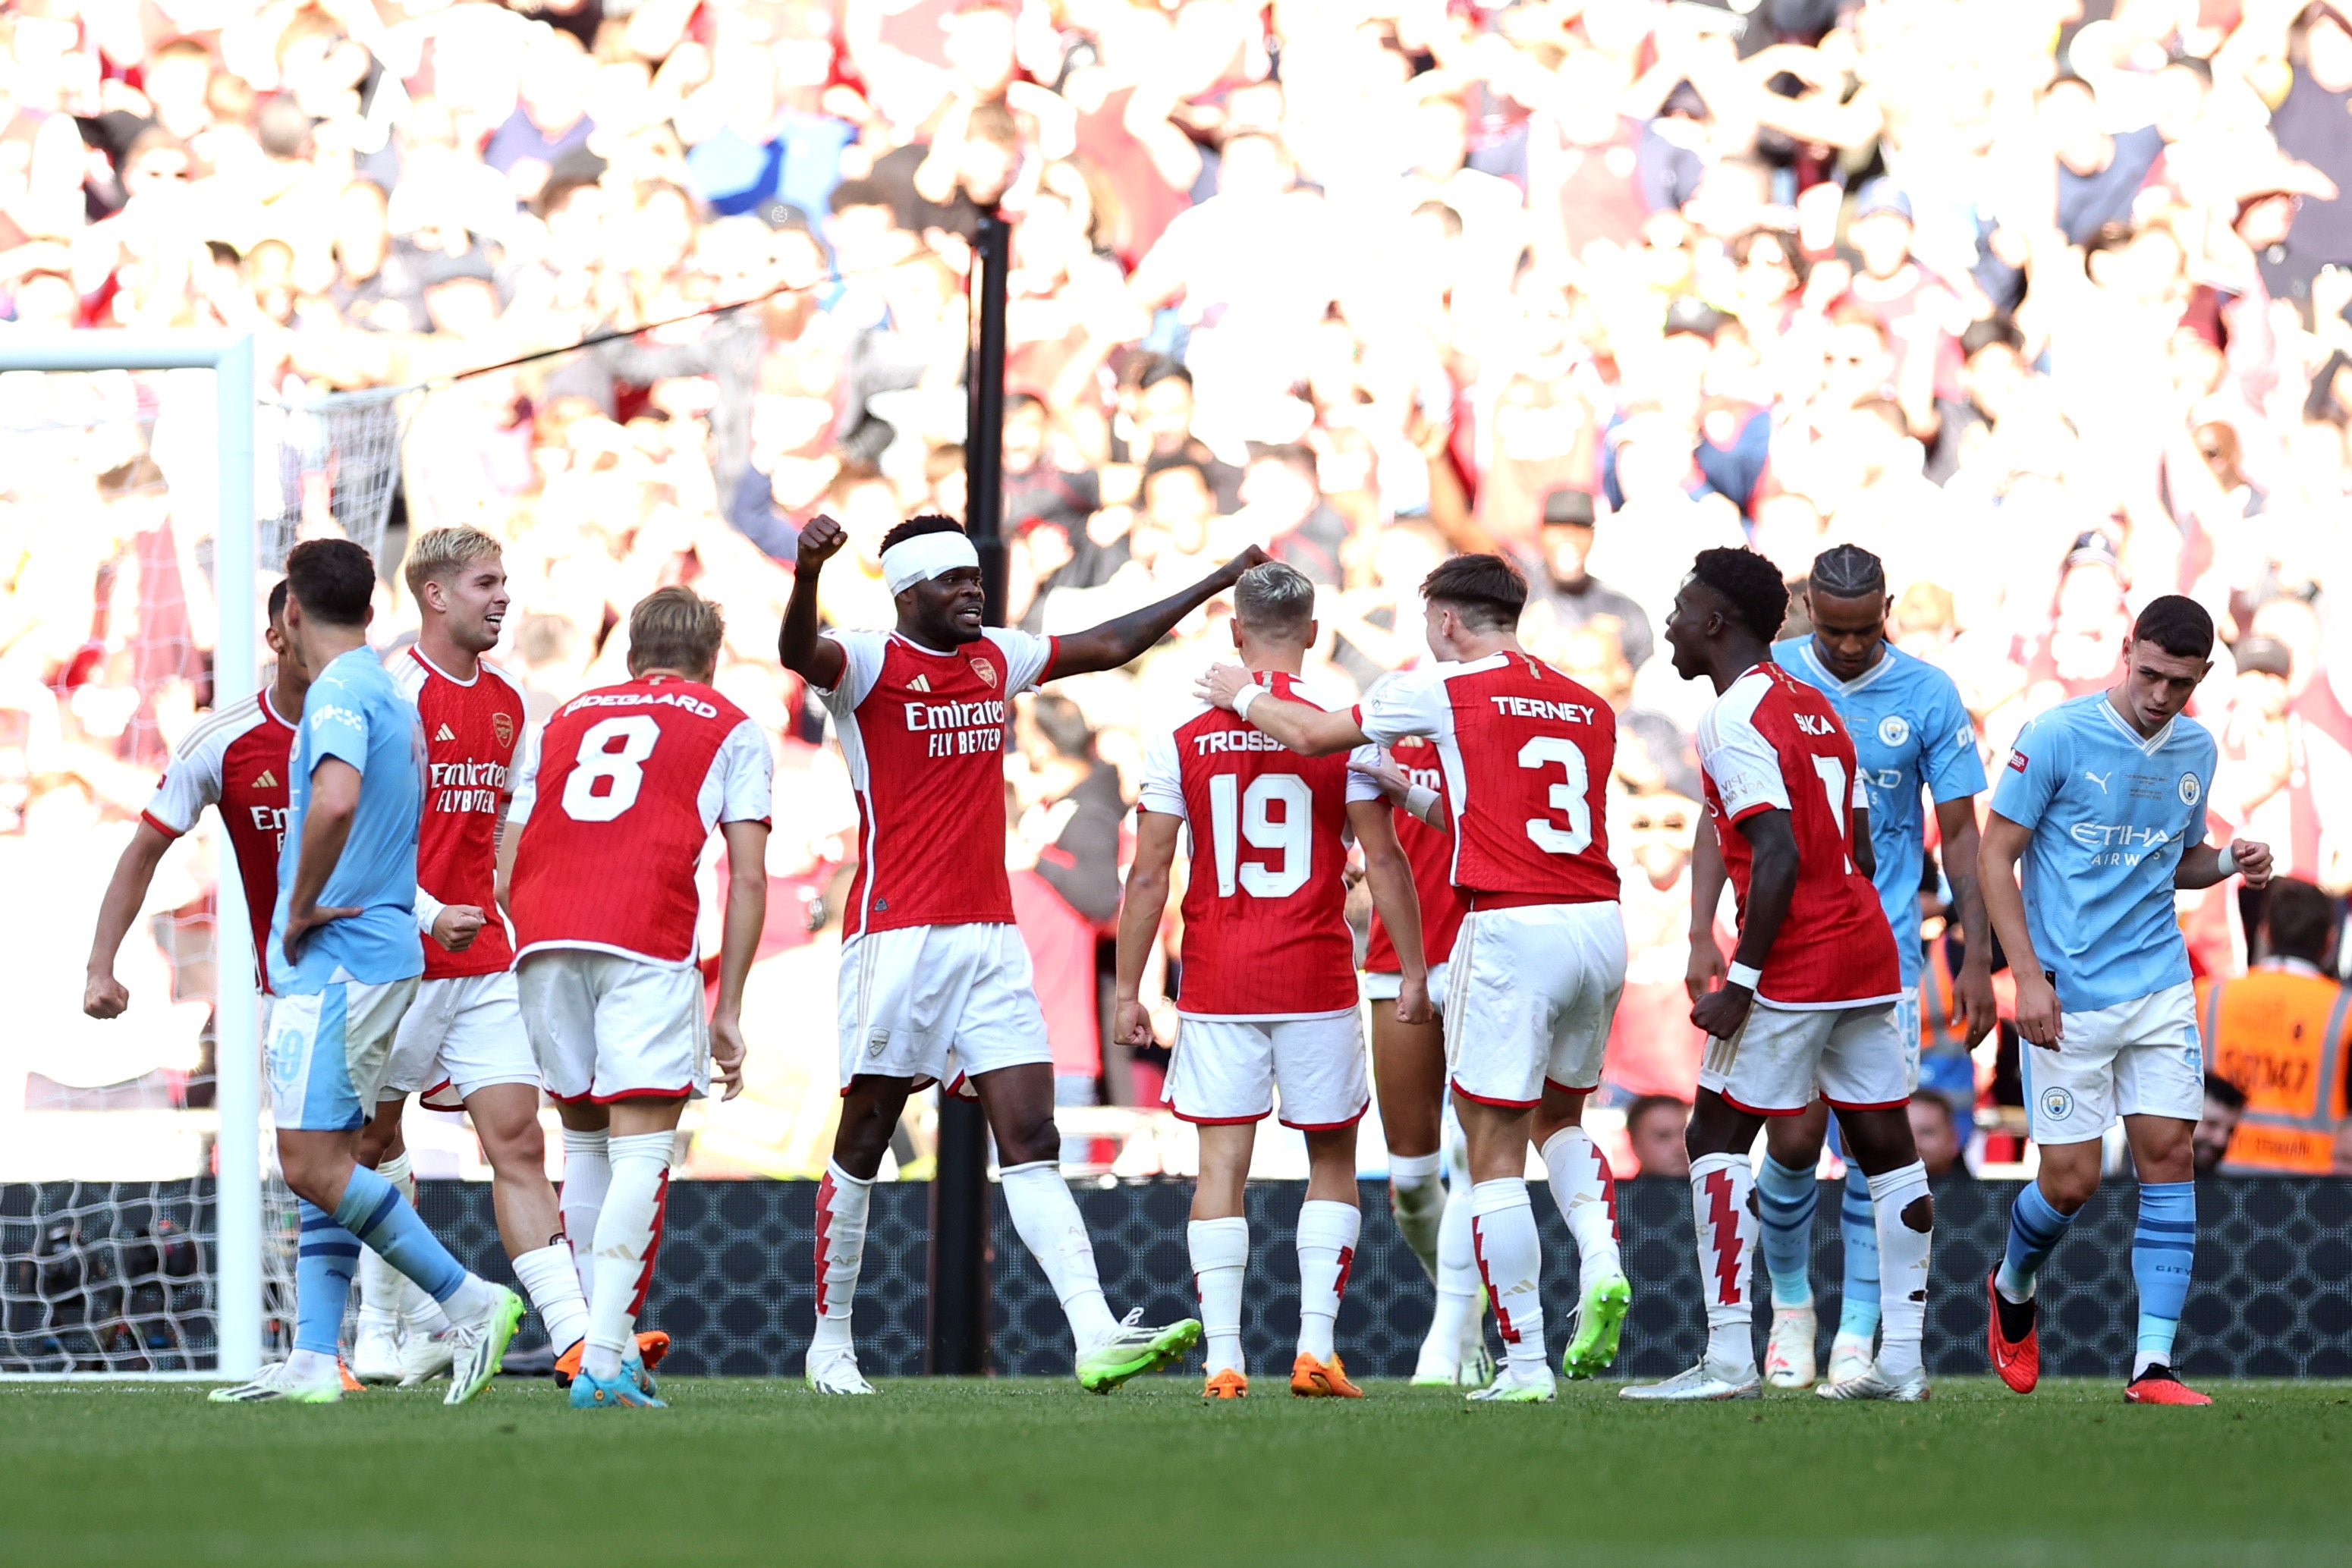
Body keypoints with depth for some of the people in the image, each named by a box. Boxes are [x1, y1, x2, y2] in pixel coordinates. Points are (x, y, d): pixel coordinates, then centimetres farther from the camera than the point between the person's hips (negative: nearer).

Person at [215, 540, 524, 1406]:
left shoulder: (339, 692, -12)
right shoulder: (391, 697, 18)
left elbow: (336, 800, -30)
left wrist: (301, 909, -19)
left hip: (333, 956, -10)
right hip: (384, 952, 10)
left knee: (312, 1163, -12)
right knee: (325, 1164, 7)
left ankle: (470, 1301, -12)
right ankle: (313, 1361, 5)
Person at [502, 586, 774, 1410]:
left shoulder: (564, 718, 28)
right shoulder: (730, 730, 19)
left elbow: (506, 870, 21)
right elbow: (748, 880, 9)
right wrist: (728, 1010, 10)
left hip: (543, 939, 4)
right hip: (648, 940, -4)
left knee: (586, 1140, 17)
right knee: (641, 1149, -4)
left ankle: (609, 1341, 15)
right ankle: (604, 1359, -15)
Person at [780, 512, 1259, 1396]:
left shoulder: (998, 659, 15)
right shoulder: (870, 667, -5)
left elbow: (1109, 647, 28)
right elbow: (799, 654, -27)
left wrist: (1216, 584, 33)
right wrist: (808, 572, -48)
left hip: (990, 939, 5)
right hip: (896, 936, -5)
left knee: (1031, 1142, -4)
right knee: (862, 1147, 4)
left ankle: (1097, 1338, -14)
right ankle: (830, 1341, 15)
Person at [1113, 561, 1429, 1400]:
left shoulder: (1182, 739, 0)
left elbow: (1149, 875, 1)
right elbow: (1382, 858, -1)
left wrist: (1127, 988, 7)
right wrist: (1413, 969, 7)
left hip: (1216, 985, 1)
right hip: (1317, 981, -1)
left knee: (1221, 1164, 3)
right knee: (1332, 1160, 12)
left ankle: (1223, 1361, -3)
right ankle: (1315, 1347, 3)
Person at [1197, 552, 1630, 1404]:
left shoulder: (1446, 688, 0)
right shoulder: (1589, 708, 15)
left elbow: (1313, 734, 9)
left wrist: (1242, 695, 28)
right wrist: (1414, 794, 35)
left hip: (1512, 928, -6)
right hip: (1600, 923, 6)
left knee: (1494, 1149, 0)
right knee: (1559, 1115, 26)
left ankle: (1524, 1360, -3)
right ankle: (1601, 1264, 1)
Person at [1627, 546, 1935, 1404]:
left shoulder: (1734, 722, -12)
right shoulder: (1814, 706, 16)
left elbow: (1778, 858, -20)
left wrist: (1742, 982, -17)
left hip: (1794, 967, -9)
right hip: (1867, 947, 9)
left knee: (1718, 1138, -1)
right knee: (1886, 1146, 8)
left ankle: (1727, 1357, -5)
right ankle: (1902, 1358, 9)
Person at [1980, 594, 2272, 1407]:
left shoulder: (2195, 750, 7)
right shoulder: (2056, 737, -10)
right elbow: (1997, 857, -7)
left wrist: (2229, 861, -1)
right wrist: (2029, 977, -15)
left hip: (2159, 988, 4)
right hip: (2067, 997, -4)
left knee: (2168, 1154, -6)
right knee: (2070, 1181, -2)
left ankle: (2153, 1366, -4)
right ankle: (2012, 1289, 31)